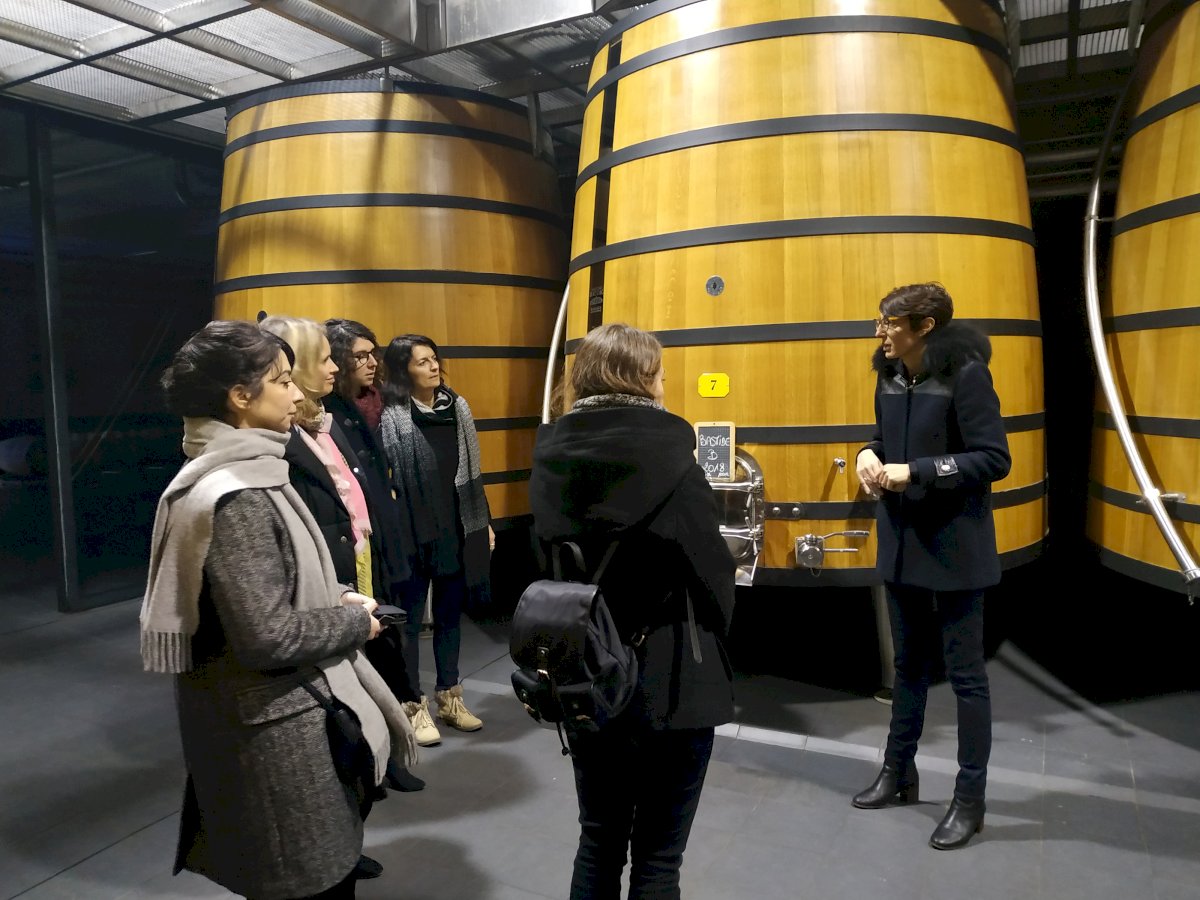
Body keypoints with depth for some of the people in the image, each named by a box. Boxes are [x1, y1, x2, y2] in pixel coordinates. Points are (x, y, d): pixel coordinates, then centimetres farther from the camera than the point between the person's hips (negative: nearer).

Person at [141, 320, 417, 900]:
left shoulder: (228, 476, 8)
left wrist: (333, 601, 2)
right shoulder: (238, 498, -23)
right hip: (276, 725, -10)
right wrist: (355, 622, -12)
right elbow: (269, 637, -27)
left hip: (271, 711, 10)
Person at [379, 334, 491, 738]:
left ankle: (449, 697, 31)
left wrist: (483, 522, 12)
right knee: (410, 620, 9)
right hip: (413, 534, -5)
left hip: (456, 530, 5)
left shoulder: (457, 407, 5)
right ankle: (413, 704, 23)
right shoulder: (390, 416, -12)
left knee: (450, 616, 16)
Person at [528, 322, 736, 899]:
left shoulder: (553, 452, -3)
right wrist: (708, 642, 4)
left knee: (599, 841, 22)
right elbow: (711, 566, -14)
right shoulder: (666, 449, -17)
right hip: (668, 678, -4)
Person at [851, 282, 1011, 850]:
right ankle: (899, 772, 35)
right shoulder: (890, 378, 6)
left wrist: (914, 472, -23)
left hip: (954, 548, -7)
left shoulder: (965, 374, -15)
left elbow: (994, 460, -18)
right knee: (907, 665, 19)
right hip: (902, 544, 7)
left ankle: (970, 799, 20)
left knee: (965, 673, 5)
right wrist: (870, 454, -6)